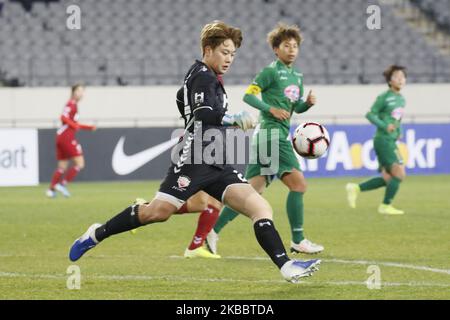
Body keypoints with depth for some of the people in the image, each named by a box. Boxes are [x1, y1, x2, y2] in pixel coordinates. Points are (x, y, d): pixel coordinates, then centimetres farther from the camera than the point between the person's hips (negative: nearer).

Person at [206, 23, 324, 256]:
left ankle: (213, 230, 5)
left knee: (253, 190, 5)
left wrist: (308, 103, 4)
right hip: (270, 133, -9)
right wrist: (271, 109, -19)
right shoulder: (270, 72, -6)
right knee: (298, 183, -11)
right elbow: (248, 95, -8)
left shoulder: (297, 76, 19)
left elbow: (297, 107, 25)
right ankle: (298, 241, -6)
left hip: (280, 136, 9)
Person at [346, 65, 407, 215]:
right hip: (383, 140, -9)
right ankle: (386, 205, -1)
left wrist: (399, 132, 7)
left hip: (391, 142, 9)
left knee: (388, 178, 9)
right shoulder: (384, 97, -9)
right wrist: (384, 126, -22)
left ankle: (356, 188, 18)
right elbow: (370, 114, -10)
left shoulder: (401, 99, 14)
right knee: (399, 173, -12)